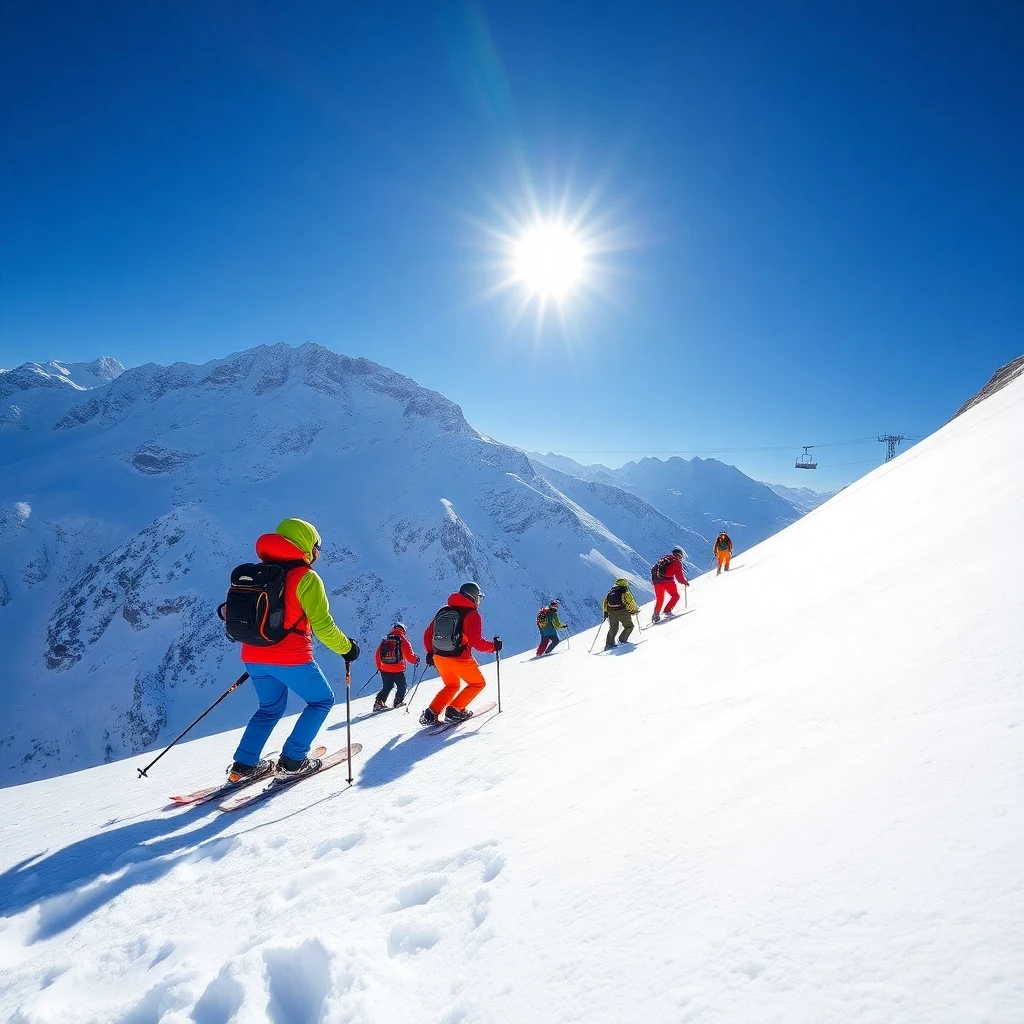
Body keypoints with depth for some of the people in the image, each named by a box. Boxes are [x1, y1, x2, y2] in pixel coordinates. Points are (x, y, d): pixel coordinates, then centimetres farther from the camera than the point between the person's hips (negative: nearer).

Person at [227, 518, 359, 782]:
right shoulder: (306, 578, -10)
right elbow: (322, 625, -13)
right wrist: (347, 648, 1)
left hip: (253, 657, 7)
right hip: (291, 659, -7)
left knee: (270, 708, 26)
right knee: (322, 700, 14)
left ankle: (243, 764, 19)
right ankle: (292, 760, 7)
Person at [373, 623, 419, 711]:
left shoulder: (385, 640, 7)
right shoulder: (403, 640, -6)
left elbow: (378, 655, 11)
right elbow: (409, 655, -10)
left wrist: (379, 667, 24)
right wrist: (415, 660, 10)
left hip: (384, 669, 4)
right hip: (398, 670, -4)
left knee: (387, 687, 16)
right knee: (402, 686, 14)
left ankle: (379, 702, 4)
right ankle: (398, 702, 10)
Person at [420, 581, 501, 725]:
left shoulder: (443, 611, 10)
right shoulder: (472, 615, -8)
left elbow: (428, 634, 11)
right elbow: (476, 642, -16)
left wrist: (430, 652, 22)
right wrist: (493, 646, -1)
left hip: (439, 657, 6)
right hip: (459, 659, -6)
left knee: (451, 686, 27)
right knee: (478, 683, 16)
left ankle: (430, 714, 12)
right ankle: (455, 710, 4)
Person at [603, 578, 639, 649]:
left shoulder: (611, 590, 16)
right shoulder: (625, 590, 0)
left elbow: (605, 602, 16)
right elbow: (630, 601, -3)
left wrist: (605, 612, 23)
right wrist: (635, 610, 12)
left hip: (611, 612, 5)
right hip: (622, 612, -5)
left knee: (613, 628, 18)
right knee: (629, 626, 13)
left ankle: (609, 643, 8)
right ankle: (622, 640, 3)